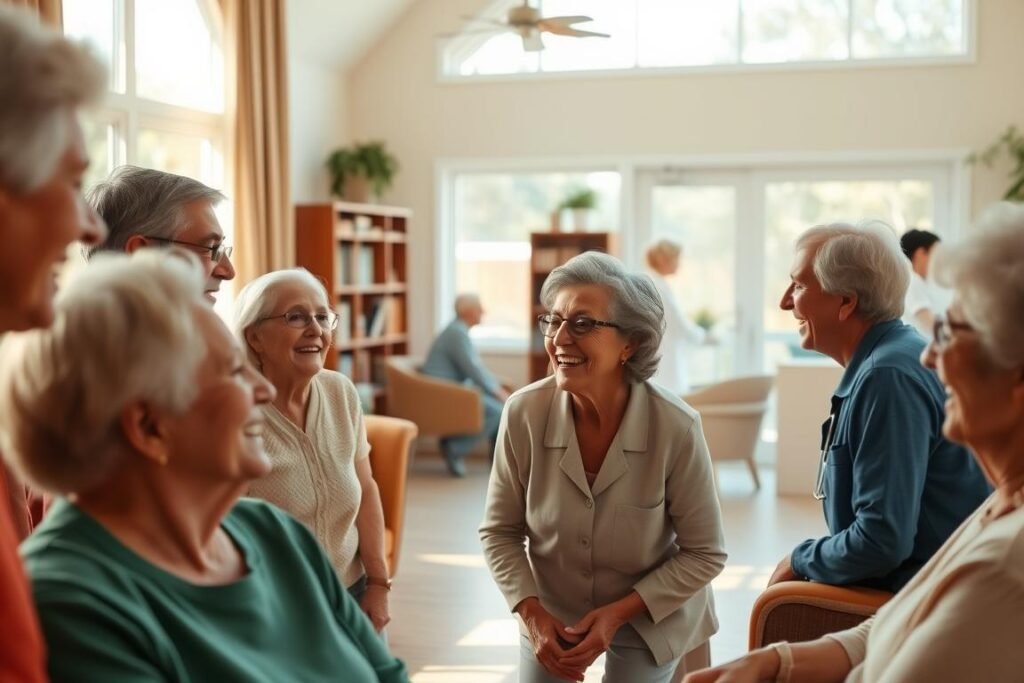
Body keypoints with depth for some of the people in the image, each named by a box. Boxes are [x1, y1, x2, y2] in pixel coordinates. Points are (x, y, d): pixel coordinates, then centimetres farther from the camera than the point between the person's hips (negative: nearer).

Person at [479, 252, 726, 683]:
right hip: (552, 611, 2)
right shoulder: (523, 413, -21)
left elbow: (705, 554, -14)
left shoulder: (676, 427, -25)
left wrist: (619, 613, -21)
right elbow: (499, 532, -7)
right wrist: (532, 614, -18)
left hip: (651, 616, -2)